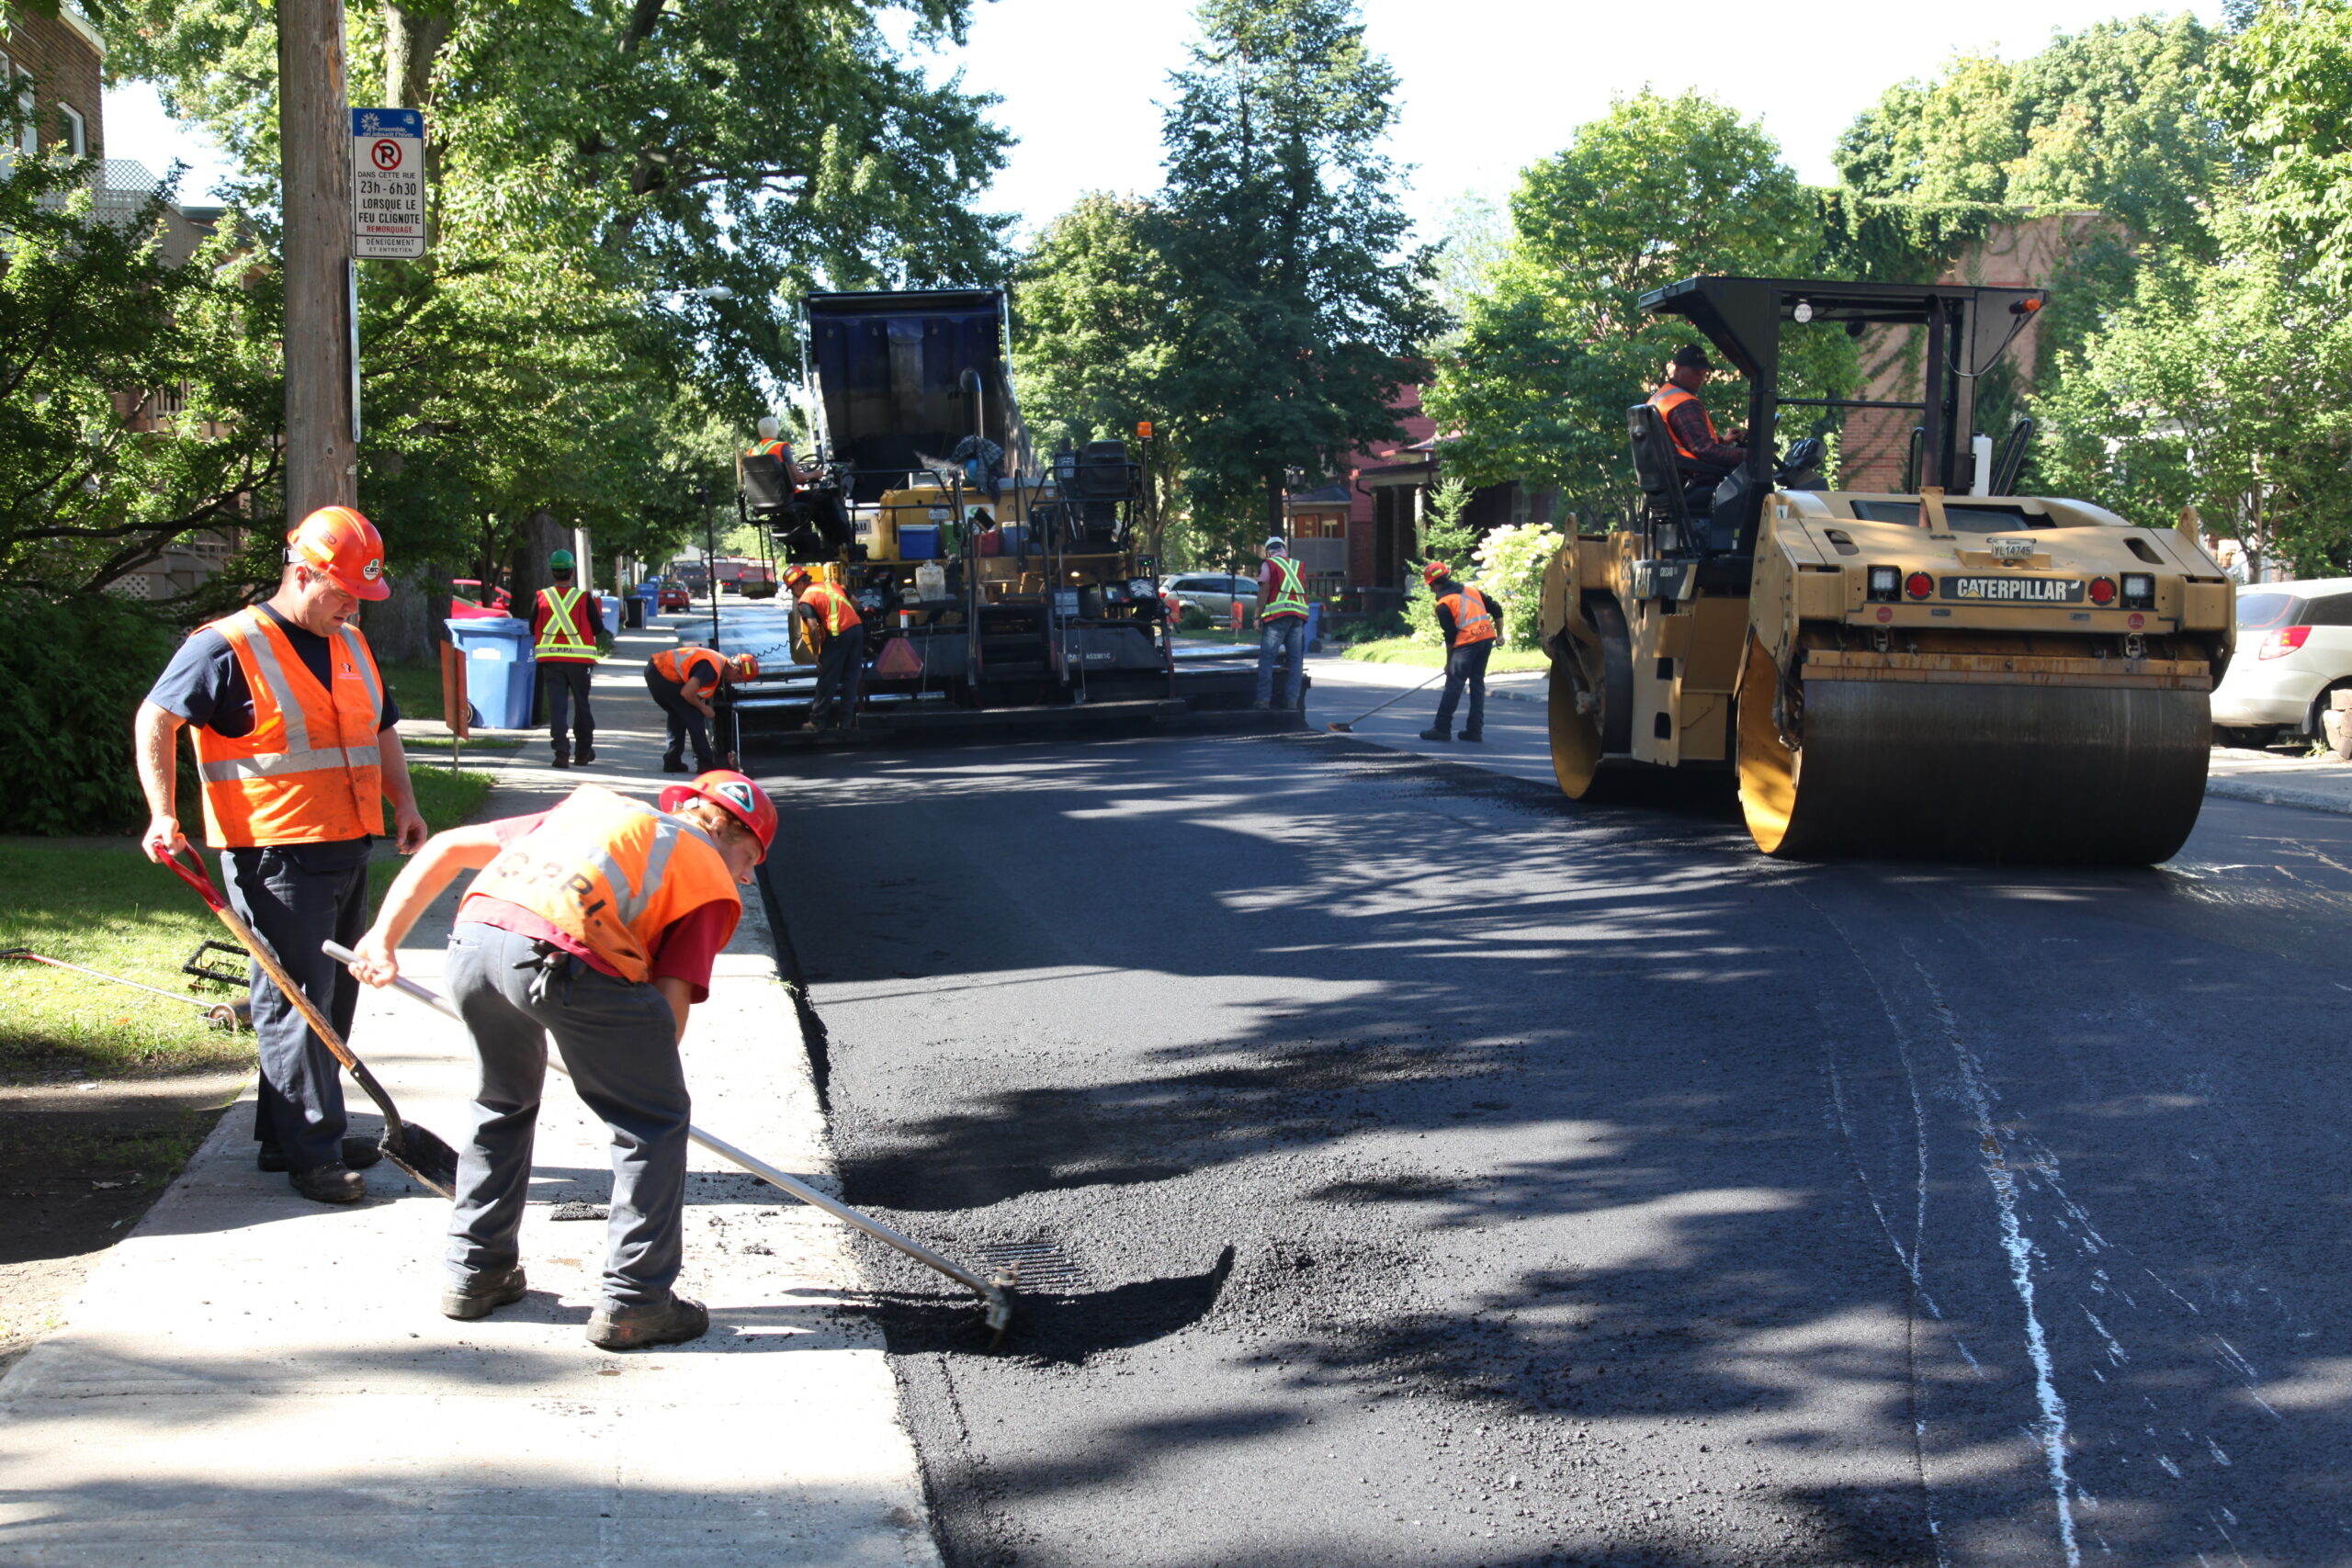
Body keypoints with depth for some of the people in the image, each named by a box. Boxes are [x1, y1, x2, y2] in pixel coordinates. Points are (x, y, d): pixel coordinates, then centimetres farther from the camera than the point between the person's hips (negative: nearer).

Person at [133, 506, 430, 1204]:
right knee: (295, 1000, -7)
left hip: (348, 851, 8)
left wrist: (403, 803, 12)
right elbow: (155, 720, -9)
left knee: (333, 996, 13)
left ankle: (286, 1133, 24)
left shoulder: (352, 647, 15)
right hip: (276, 856, -8)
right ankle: (311, 1153, -2)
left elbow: (382, 728, 26)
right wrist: (163, 814, -18)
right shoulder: (228, 647, -9)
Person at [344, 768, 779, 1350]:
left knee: (503, 1100, 30)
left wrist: (384, 937, 32)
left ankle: (476, 1272, 38)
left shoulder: (595, 804, 37)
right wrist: (644, 1078, 21)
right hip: (571, 959, -6)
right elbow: (672, 997, 8)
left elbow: (447, 847, 33)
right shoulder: (713, 879, 21)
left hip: (473, 938, 6)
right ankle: (635, 1301, 13)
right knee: (655, 1120, 13)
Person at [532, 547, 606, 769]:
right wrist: (598, 607, 17)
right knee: (582, 704, 14)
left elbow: (533, 629, 7)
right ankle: (584, 751, 22)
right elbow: (599, 630, 1)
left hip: (550, 660, 0)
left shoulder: (541, 598, -1)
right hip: (579, 658, 0)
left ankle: (562, 752, -11)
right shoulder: (584, 598, -5)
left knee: (557, 706, 1)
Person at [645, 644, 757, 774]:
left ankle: (672, 761, 22)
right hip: (663, 675, -10)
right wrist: (702, 707, -6)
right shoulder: (712, 669, -20)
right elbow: (686, 693, -23)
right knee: (694, 716, -2)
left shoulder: (719, 660, 12)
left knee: (678, 716, 21)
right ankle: (704, 763, 3)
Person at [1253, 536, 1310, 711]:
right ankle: (1292, 699, 3)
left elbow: (1264, 591, -2)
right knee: (1296, 659, 7)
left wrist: (1258, 617, -1)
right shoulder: (1297, 566, 20)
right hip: (1299, 615, 5)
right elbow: (1305, 591, 20)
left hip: (1277, 617, -5)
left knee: (1266, 658, -4)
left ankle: (1264, 699, -10)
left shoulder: (1269, 565, 5)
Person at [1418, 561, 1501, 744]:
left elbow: (1450, 636, -2)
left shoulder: (1443, 604, -2)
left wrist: (1449, 662, 7)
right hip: (1487, 637, 7)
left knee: (1454, 684, -2)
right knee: (1477, 682, 13)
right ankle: (1475, 729, 12)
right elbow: (1496, 611, 14)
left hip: (1467, 642, -7)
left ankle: (1442, 728, -1)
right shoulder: (1472, 590, 17)